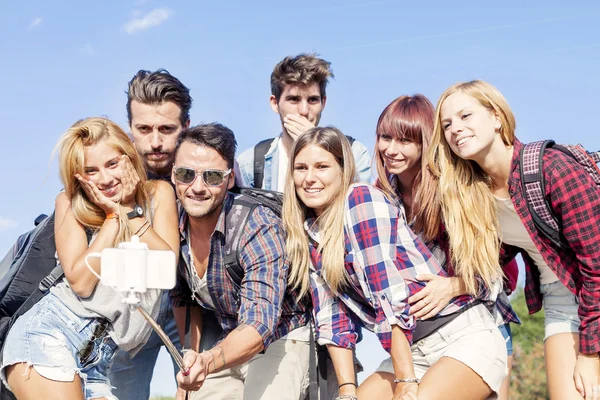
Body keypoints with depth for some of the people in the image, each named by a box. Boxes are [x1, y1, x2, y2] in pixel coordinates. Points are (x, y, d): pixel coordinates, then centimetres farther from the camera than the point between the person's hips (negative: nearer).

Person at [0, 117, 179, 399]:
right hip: (51, 334, -4)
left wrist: (128, 210, -6)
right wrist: (112, 216, -7)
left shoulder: (158, 194, 7)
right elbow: (80, 281, -10)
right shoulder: (70, 204, 2)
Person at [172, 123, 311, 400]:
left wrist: (208, 362, -52)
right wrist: (192, 367, 4)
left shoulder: (260, 228, -26)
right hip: (227, 347, 5)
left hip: (279, 343, -5)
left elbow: (258, 326, -35)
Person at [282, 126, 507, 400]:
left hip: (465, 336, -7)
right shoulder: (308, 235, 9)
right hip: (412, 351, 7)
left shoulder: (361, 198, -12)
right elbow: (333, 318, 6)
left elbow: (390, 294, -19)